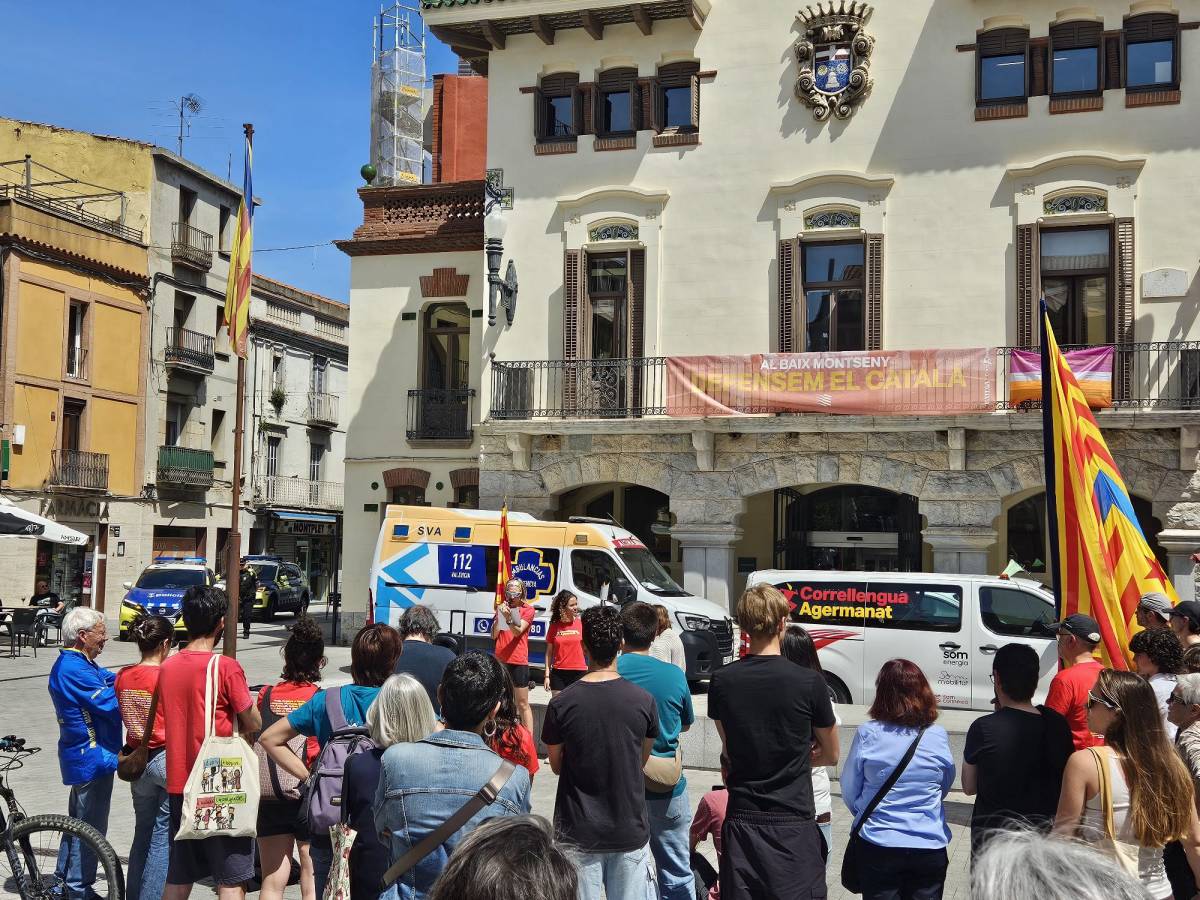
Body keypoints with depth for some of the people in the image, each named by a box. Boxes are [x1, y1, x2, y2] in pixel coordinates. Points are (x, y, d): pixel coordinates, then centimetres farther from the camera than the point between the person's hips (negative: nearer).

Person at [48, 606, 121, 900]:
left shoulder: (79, 663, 11)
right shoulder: (73, 669, -23)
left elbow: (112, 680, 8)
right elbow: (111, 702, -25)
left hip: (84, 755, 11)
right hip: (92, 757, -11)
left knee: (79, 819, 21)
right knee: (91, 826, 0)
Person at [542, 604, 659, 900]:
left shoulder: (561, 704, -11)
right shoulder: (644, 701, -8)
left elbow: (557, 765, 3)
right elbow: (642, 760, 7)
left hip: (579, 832, -1)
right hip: (631, 830, 1)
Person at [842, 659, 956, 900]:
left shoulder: (867, 734, -12)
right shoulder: (939, 736, -6)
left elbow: (849, 790, -1)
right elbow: (945, 787, 10)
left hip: (878, 845, -1)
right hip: (931, 846, 2)